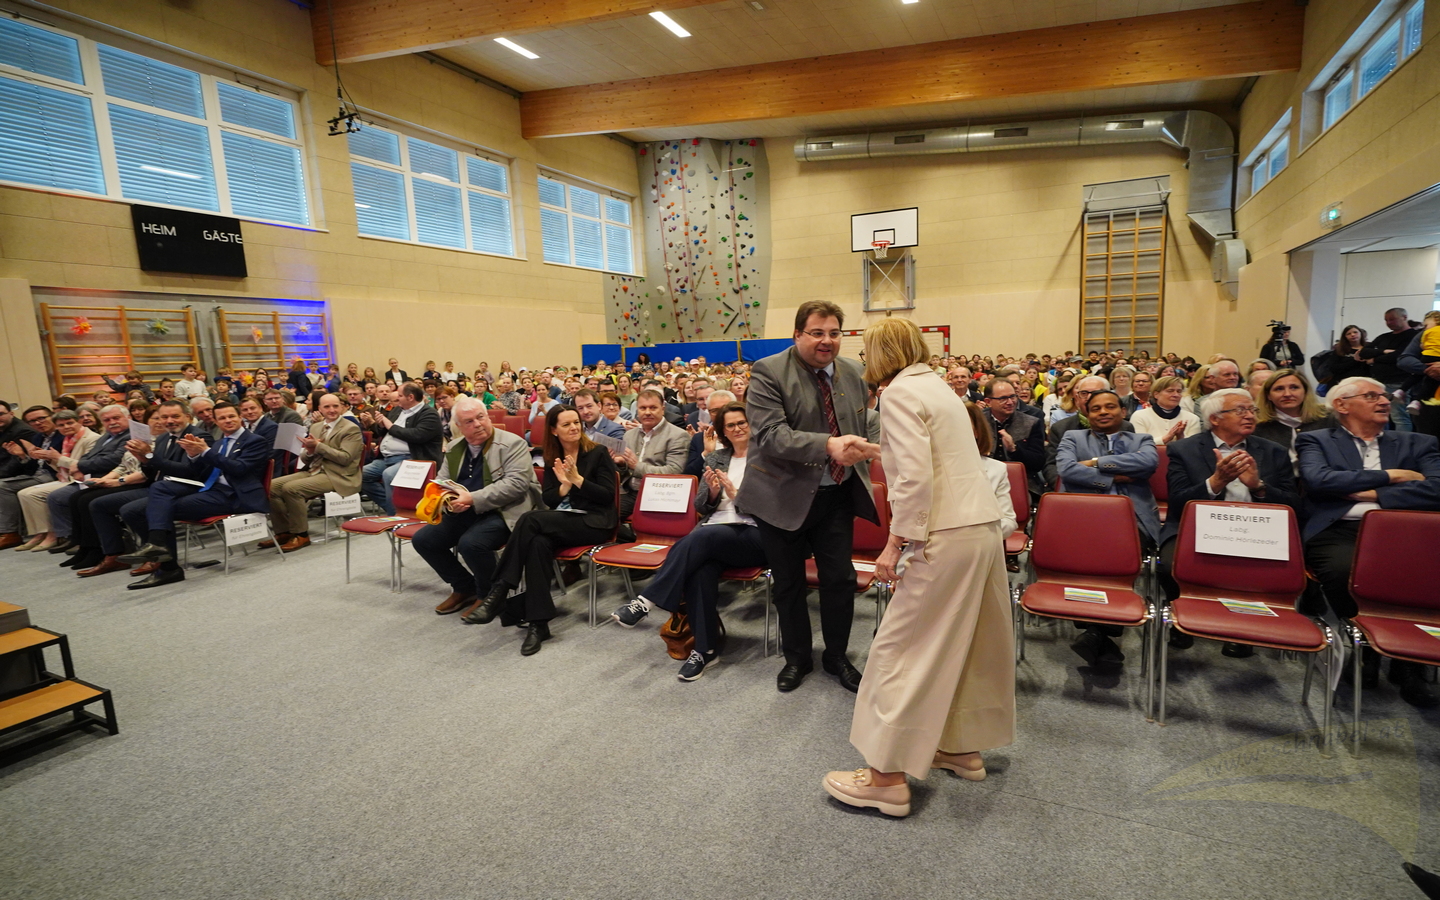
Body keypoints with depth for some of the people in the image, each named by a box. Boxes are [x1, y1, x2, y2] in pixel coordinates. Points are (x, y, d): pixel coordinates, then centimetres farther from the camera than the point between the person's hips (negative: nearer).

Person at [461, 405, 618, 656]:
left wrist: (577, 479, -15)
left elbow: (608, 496, -7)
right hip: (562, 522, 5)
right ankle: (538, 622, -32)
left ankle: (500, 593, -24)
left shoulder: (598, 454, 0)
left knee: (530, 520, -27)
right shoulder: (552, 459, 14)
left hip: (594, 522, -4)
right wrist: (565, 484, -12)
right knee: (539, 542, -33)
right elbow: (549, 500, 8)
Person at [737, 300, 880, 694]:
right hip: (784, 496, -3)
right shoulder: (768, 372, -14)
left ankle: (837, 655, 31)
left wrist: (862, 449, 2)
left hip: (837, 495, 4)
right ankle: (796, 657, 33)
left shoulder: (852, 373, 4)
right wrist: (827, 445, -38)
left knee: (840, 579, 8)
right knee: (789, 584, 11)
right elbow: (771, 434, -26)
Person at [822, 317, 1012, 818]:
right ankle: (963, 747, 35)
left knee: (900, 648, -2)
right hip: (984, 526, 10)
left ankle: (887, 776, 6)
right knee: (965, 642, 19)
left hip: (948, 536, -10)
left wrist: (896, 543, -15)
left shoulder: (900, 392, -9)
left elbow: (915, 476, -19)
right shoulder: (937, 386, 17)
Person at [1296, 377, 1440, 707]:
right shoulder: (1315, 441, 15)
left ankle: (1408, 661, -8)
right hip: (1338, 531, -3)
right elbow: (1318, 481, -6)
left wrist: (1373, 494, -3)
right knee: (1343, 570, -36)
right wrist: (1389, 475, 0)